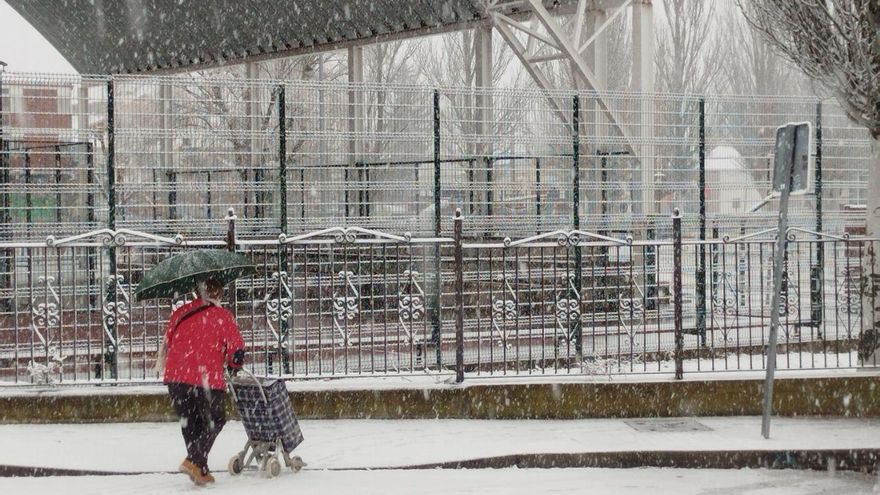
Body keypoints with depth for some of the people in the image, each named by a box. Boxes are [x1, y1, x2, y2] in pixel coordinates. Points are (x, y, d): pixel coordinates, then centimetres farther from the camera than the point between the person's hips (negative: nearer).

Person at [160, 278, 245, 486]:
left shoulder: (180, 313, 14)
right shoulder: (222, 316, 1)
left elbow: (168, 342, 18)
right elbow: (237, 347, -3)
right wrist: (234, 365, 16)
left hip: (175, 376, 4)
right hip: (207, 379, -4)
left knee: (189, 423, 16)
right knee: (214, 421, 10)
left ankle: (201, 471, 15)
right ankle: (194, 461, -9)